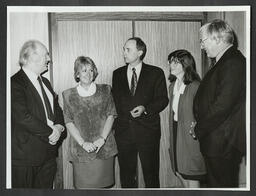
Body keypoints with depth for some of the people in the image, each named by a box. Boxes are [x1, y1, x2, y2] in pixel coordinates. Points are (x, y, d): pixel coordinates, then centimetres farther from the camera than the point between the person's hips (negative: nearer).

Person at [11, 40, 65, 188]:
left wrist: (59, 126, -3)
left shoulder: (45, 82, 16)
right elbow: (23, 117, -23)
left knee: (46, 188, 15)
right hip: (25, 154, -8)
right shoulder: (15, 83, -14)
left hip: (48, 153, 8)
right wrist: (50, 132, -15)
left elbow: (57, 108, 18)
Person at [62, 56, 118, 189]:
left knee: (101, 185, 5)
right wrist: (83, 143, -11)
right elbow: (69, 122, 0)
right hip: (80, 150, 0)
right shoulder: (69, 95, 5)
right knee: (83, 185, 2)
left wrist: (102, 138, -10)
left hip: (104, 148, 1)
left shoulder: (104, 91, 6)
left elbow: (111, 115, 2)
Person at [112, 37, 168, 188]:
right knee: (126, 173, 11)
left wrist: (145, 108, -17)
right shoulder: (117, 74, 11)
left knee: (151, 172, 7)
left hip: (148, 131, -2)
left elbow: (163, 99, -1)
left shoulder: (156, 73, 2)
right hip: (123, 131, 3)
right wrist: (116, 123, 3)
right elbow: (115, 101, 13)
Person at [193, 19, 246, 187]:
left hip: (222, 143, -10)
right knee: (227, 183, 21)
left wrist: (199, 129, -13)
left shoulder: (233, 63, -19)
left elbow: (222, 105, -25)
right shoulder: (226, 61, 13)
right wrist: (200, 126, 7)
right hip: (219, 142, 10)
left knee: (222, 184, 3)